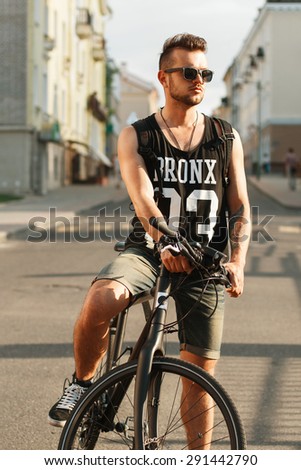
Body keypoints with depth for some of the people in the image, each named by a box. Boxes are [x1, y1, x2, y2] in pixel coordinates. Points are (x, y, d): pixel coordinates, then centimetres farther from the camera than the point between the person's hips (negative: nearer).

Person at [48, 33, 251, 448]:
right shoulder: (135, 137, 3)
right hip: (149, 251, -1)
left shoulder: (226, 139, 9)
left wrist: (237, 260, -12)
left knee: (201, 375, -3)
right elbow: (142, 198, -14)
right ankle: (82, 383, -6)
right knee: (101, 299, -33)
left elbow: (241, 210, 7)